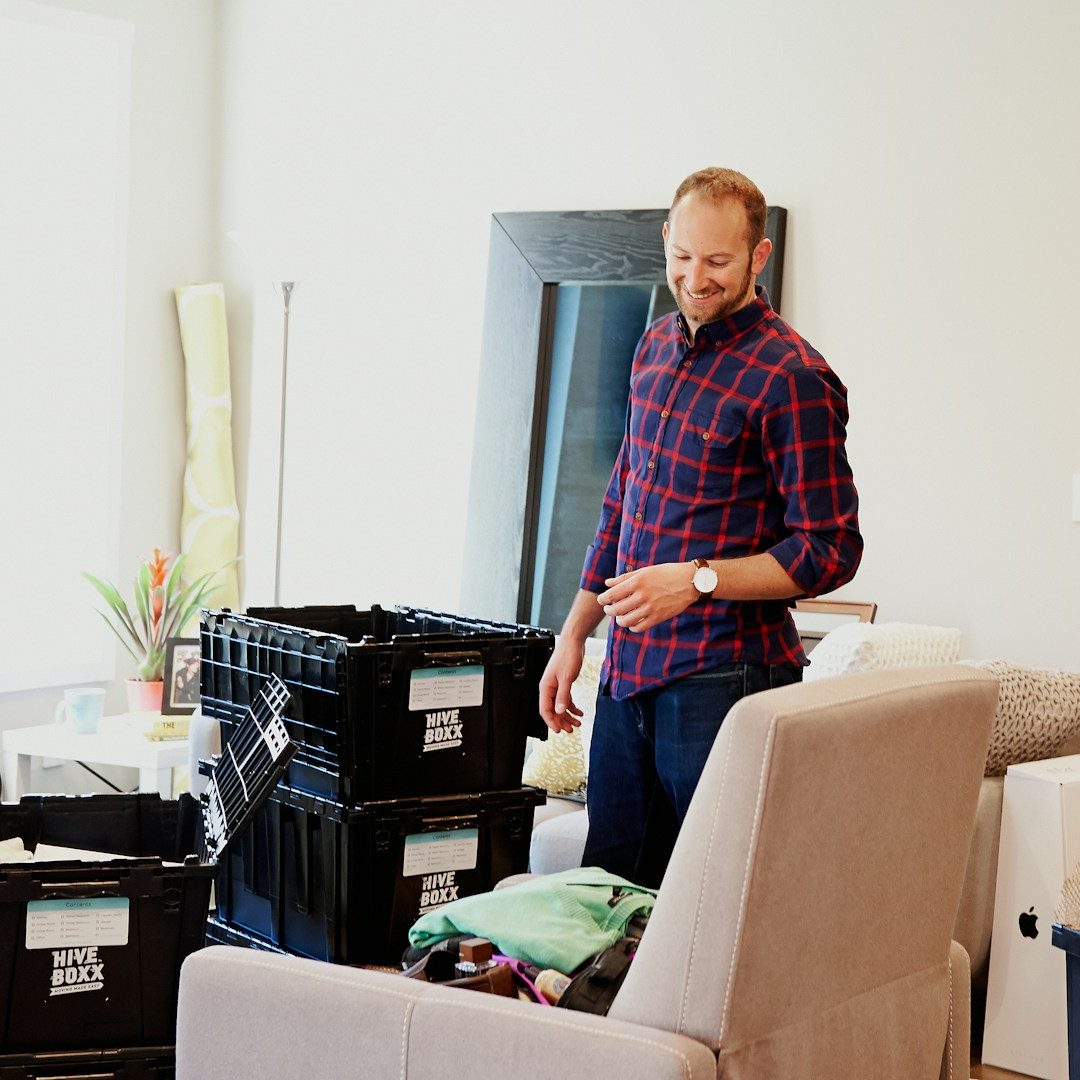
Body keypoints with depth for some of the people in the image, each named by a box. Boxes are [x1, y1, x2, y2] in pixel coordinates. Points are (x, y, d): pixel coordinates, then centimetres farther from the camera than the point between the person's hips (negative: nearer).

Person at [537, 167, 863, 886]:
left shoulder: (791, 378, -13)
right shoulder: (657, 347, 12)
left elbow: (831, 550, -13)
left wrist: (698, 578, -23)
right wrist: (574, 634, 19)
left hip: (723, 676, -7)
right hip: (629, 667, 7)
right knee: (606, 888, 13)